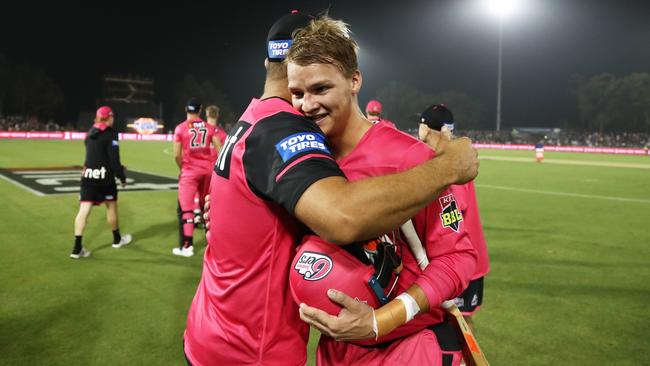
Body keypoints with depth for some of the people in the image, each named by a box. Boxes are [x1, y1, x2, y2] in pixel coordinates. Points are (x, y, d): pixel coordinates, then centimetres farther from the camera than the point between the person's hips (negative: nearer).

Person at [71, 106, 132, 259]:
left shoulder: (90, 133, 14)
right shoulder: (110, 133, -8)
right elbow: (114, 159, -13)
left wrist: (117, 167, 26)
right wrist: (122, 177, -4)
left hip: (88, 175, 5)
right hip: (104, 176, -5)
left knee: (84, 210, -2)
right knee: (111, 206, 14)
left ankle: (77, 248, -5)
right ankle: (117, 239, 30)